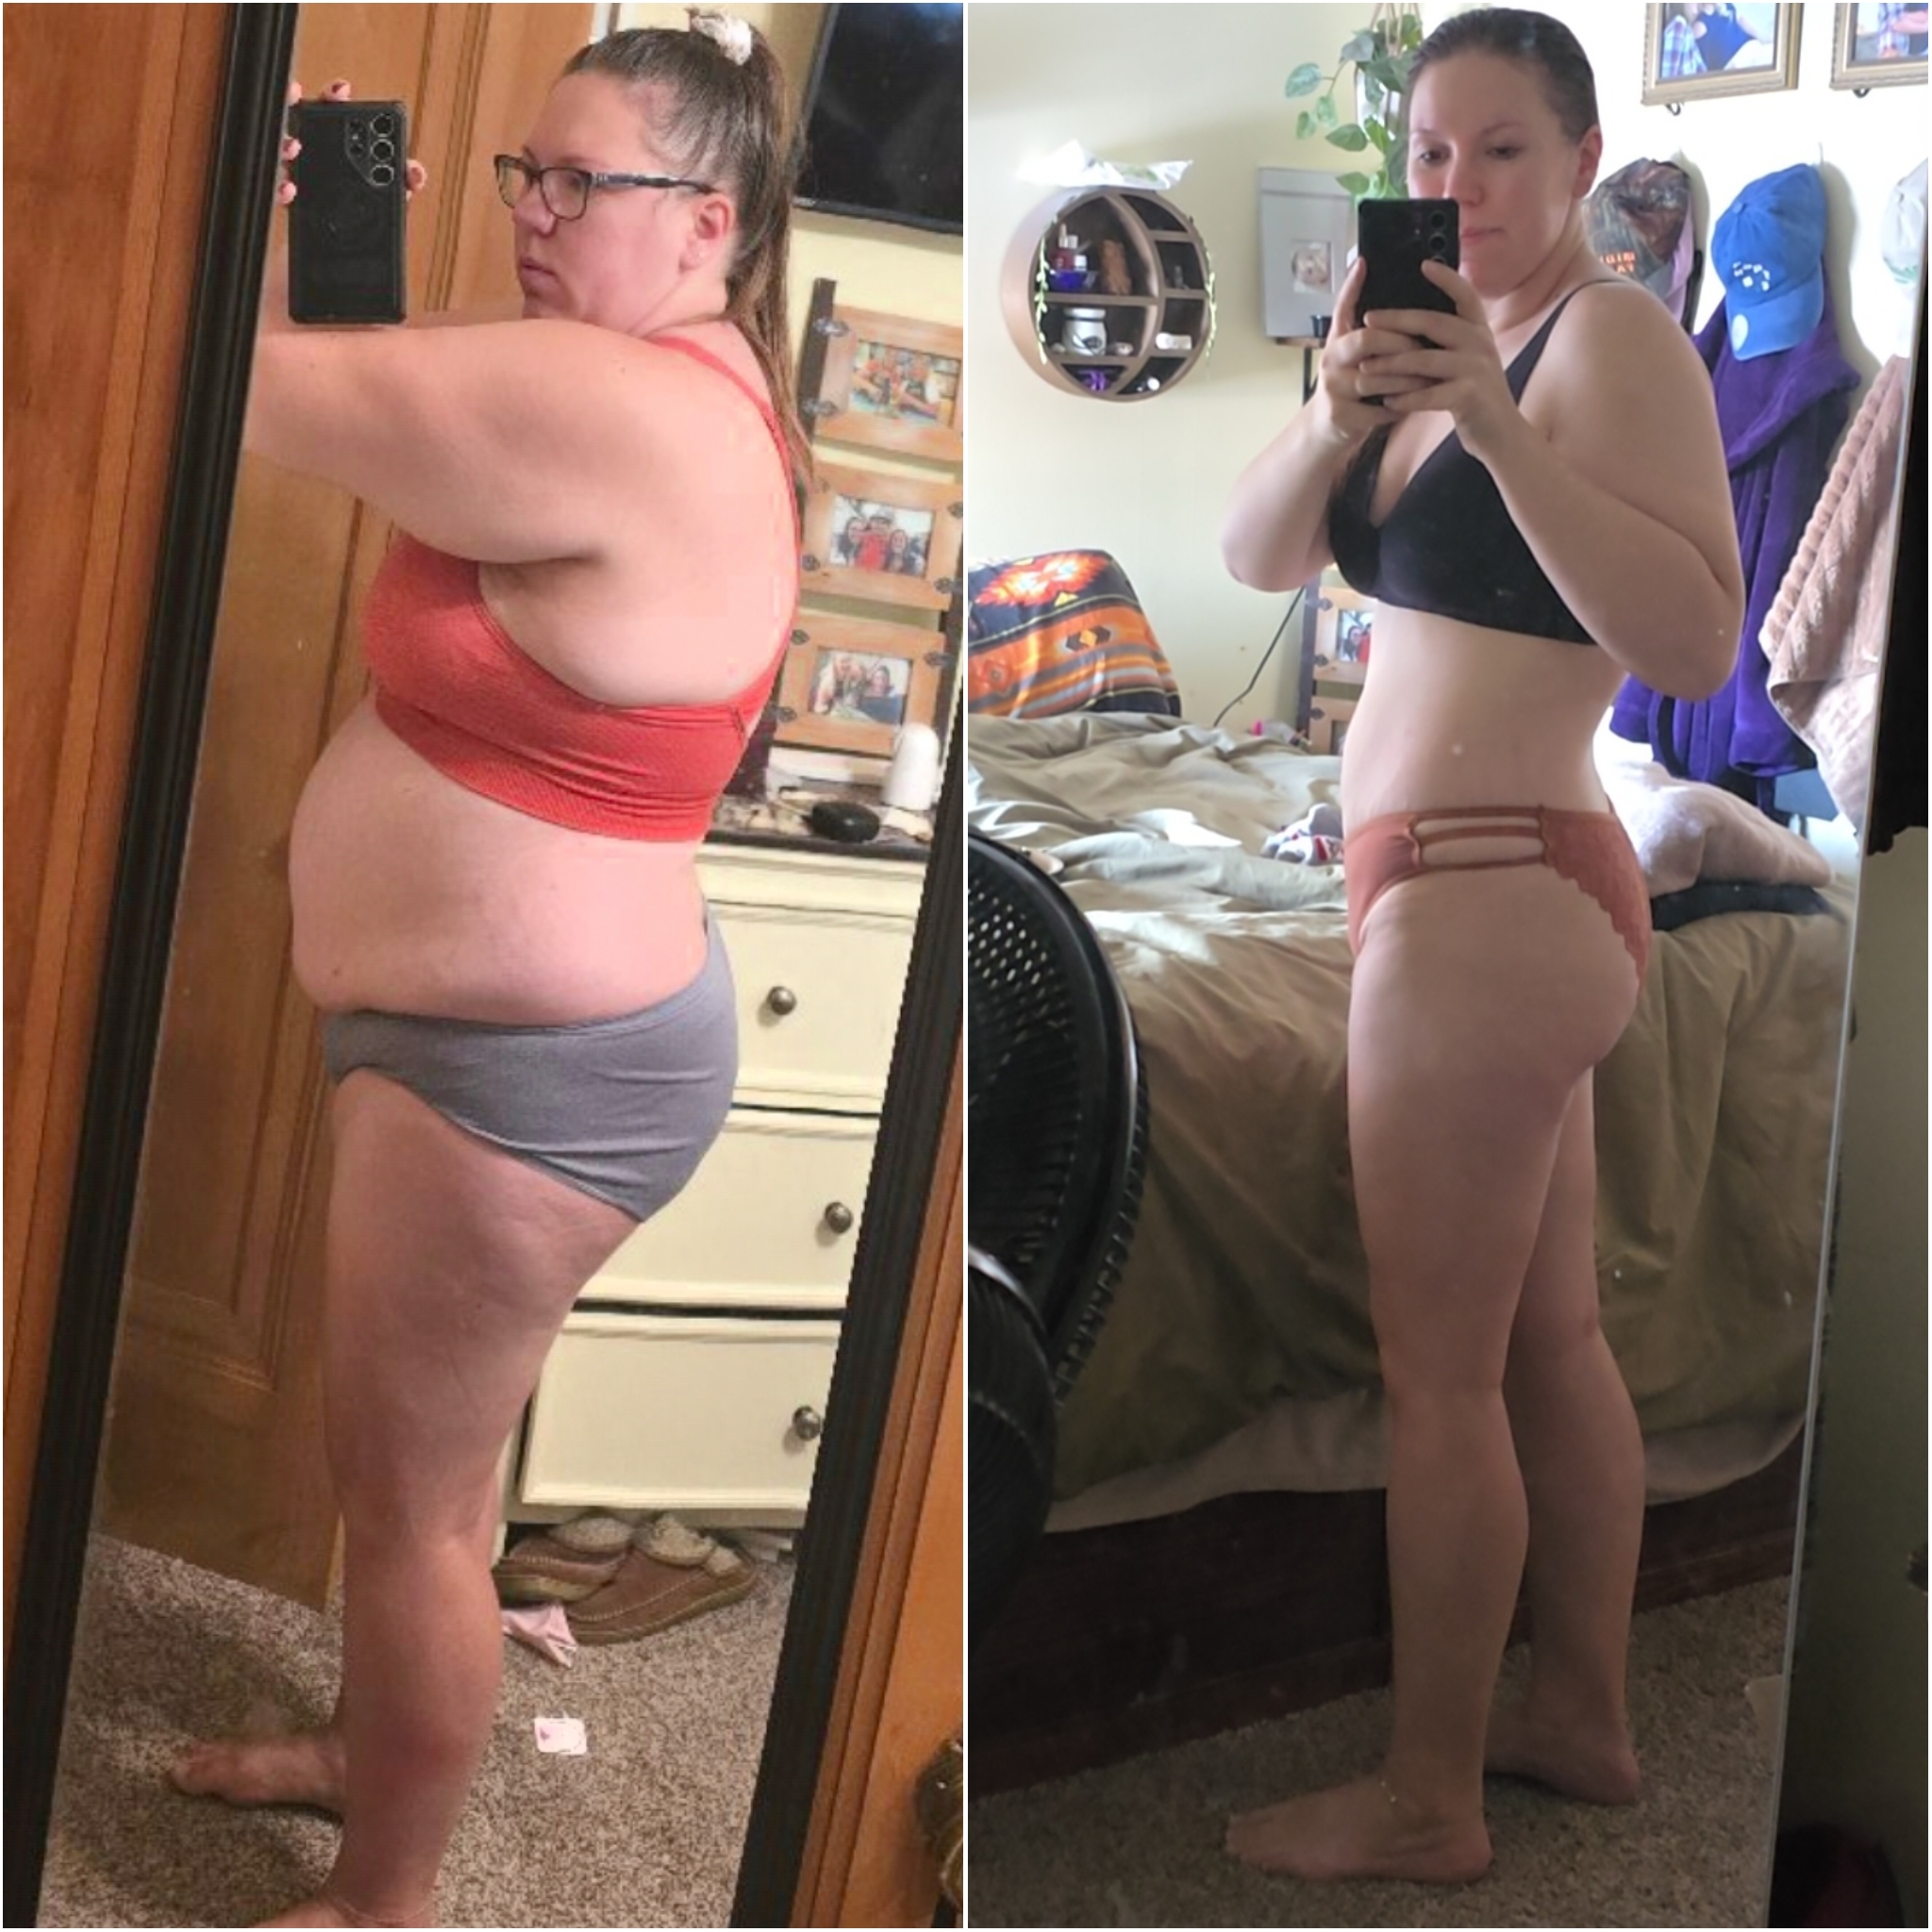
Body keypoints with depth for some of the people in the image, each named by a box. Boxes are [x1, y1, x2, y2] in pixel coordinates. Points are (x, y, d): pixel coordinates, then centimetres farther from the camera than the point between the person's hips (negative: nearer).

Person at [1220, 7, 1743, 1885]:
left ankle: (1425, 1801, 10)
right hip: (1496, 890, 9)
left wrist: (1494, 426, -28)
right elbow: (1258, 554, 4)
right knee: (1548, 1335, 16)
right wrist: (1337, 413, -15)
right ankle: (1582, 1715, 29)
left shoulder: (1611, 335, -11)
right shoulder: (1443, 342, 15)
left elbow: (1695, 642, -23)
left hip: (1486, 892, -9)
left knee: (1436, 1373, -2)